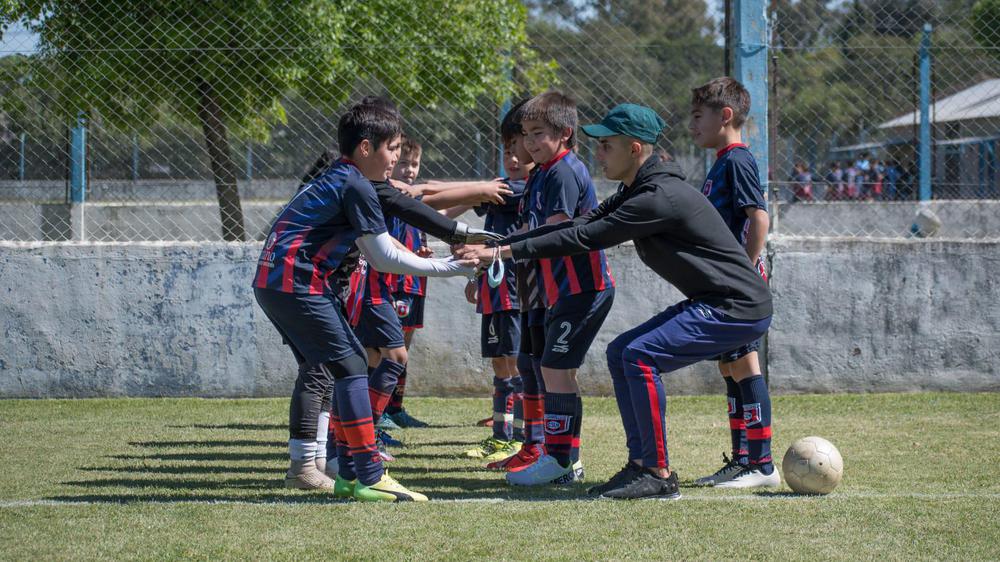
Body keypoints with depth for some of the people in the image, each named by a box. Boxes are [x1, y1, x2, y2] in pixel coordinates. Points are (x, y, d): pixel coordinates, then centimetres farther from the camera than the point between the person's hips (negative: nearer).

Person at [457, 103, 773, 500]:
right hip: (710, 304, 11)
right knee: (620, 354, 11)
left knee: (640, 356, -21)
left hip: (741, 309, -11)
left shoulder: (660, 197, -22)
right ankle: (641, 464, 13)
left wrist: (506, 252, -19)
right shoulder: (635, 193, 10)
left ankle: (659, 475, -15)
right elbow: (577, 227, 7)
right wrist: (493, 246, 1)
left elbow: (584, 239, -23)